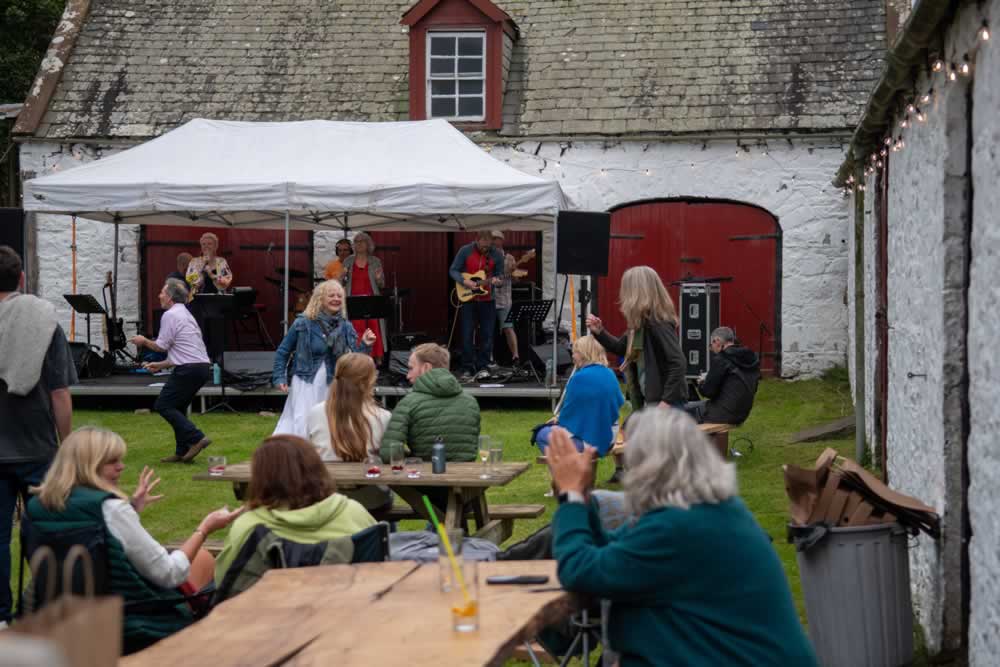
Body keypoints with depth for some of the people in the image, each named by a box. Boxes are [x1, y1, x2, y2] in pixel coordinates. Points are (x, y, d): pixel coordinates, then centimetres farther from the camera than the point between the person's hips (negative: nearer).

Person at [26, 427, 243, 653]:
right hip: (132, 626, -7)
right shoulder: (110, 509, -26)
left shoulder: (36, 507, -3)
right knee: (203, 559, 20)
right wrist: (204, 530, -6)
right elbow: (168, 574, -18)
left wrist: (131, 509, 15)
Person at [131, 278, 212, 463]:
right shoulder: (185, 314, 23)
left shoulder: (170, 315, -8)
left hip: (188, 369, -10)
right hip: (202, 366, 10)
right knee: (178, 407, 16)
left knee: (163, 405, -4)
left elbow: (161, 346, -8)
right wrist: (160, 365, 26)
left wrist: (143, 341, 11)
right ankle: (182, 452, 13)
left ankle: (196, 439, -14)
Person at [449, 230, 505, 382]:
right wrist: (464, 281, -17)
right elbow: (453, 270, 0)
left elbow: (500, 274, 4)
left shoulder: (497, 254, -2)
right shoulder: (465, 251, -5)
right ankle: (467, 369, 5)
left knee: (487, 335, 0)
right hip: (468, 298, -1)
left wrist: (496, 280, -20)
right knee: (467, 335, -2)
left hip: (487, 300, 1)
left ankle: (482, 367, 8)